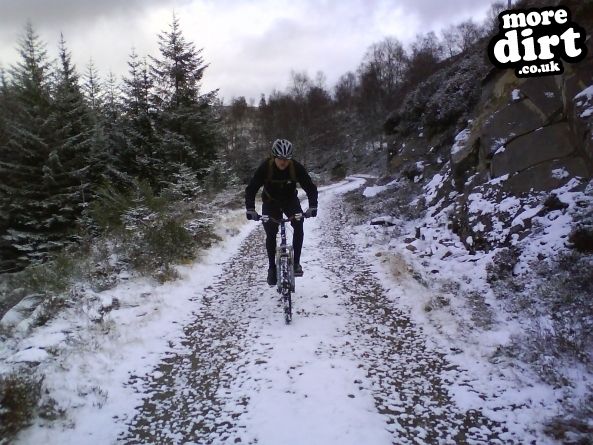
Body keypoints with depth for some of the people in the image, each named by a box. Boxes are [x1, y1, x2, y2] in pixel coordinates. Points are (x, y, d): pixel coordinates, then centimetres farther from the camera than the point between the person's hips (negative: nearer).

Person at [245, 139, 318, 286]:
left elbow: (310, 188, -21)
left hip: (290, 200, 0)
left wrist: (312, 207, -36)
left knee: (298, 226, -24)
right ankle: (272, 267, 7)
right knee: (271, 234, -11)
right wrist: (250, 209, -39)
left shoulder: (296, 168, -25)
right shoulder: (265, 167, -27)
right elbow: (251, 189, -25)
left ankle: (296, 262, -12)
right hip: (271, 202, 0)